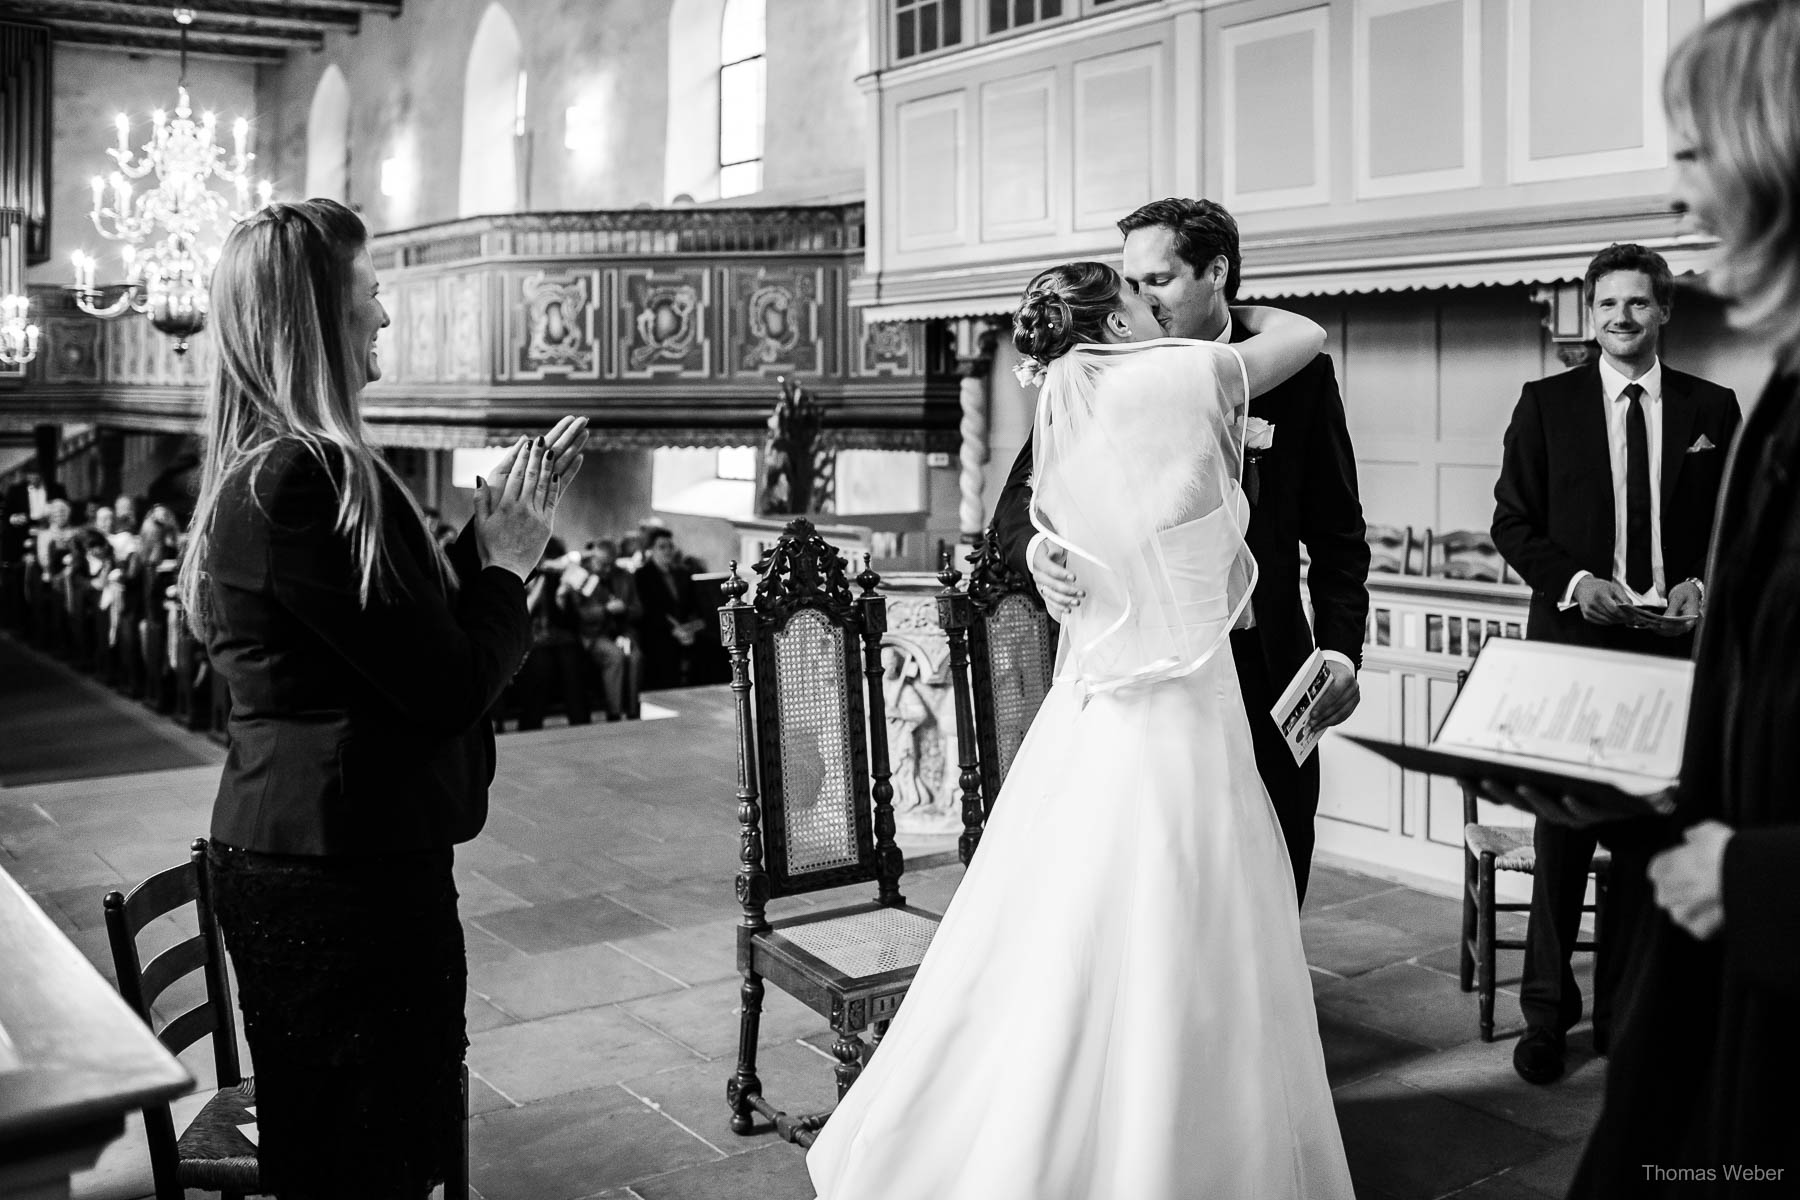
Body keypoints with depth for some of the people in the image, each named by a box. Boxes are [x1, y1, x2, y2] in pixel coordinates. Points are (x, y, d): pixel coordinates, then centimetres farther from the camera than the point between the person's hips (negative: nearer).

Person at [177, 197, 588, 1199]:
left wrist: (504, 521, 10)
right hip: (345, 864, -10)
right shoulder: (302, 480, -22)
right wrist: (509, 562, -6)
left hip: (316, 849, 10)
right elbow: (445, 684, -23)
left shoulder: (284, 468, 10)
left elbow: (414, 625, 15)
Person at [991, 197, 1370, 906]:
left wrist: (1341, 648, -5)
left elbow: (1336, 533, 6)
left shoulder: (1297, 374, 2)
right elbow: (1019, 500, 2)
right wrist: (1036, 548, -21)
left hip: (1263, 673, 1)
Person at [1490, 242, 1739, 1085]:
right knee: (1562, 829, 1)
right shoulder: (1547, 403, 4)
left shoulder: (1712, 408, 8)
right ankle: (1547, 1012, 14)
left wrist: (1705, 583, -8)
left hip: (1673, 645, 2)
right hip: (1572, 640, -1)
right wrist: (1572, 581, -13)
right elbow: (1512, 523, 3)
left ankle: (1622, 1011, 21)